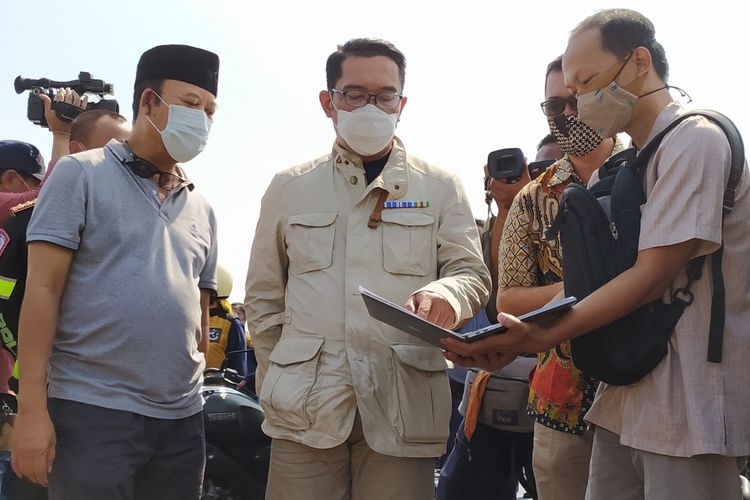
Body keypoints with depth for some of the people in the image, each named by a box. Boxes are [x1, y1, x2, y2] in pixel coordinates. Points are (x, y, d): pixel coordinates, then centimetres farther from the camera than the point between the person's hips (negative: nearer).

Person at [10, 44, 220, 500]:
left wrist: (196, 392, 12)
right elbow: (43, 290, -7)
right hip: (93, 412, -5)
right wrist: (32, 408, -13)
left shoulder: (202, 209, 14)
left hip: (183, 420, 5)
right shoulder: (82, 175, 0)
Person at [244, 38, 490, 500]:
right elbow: (263, 299, 16)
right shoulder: (290, 189, 12)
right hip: (305, 408, 1)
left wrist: (446, 294, -19)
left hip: (403, 409, -1)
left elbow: (473, 275, 4)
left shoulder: (441, 188, 9)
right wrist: (278, 383, 8)